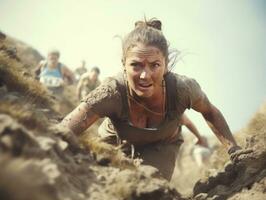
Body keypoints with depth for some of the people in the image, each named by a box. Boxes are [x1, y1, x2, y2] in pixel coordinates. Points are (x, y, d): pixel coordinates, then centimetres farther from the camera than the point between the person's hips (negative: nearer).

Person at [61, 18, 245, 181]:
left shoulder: (183, 88, -33)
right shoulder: (112, 92, -39)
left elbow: (210, 112, -10)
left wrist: (234, 148, -13)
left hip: (163, 144, 0)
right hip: (116, 142, 1)